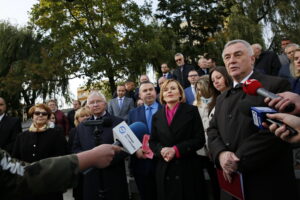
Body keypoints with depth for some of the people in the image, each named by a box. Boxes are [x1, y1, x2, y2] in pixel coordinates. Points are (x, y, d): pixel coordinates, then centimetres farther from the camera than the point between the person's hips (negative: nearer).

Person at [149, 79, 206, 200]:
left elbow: (199, 139, -7)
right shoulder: (157, 116, 8)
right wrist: (161, 150, -13)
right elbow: (152, 141, 8)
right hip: (164, 170, 3)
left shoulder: (191, 111, -1)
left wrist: (176, 150, -17)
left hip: (188, 168, -2)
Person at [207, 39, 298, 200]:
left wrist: (239, 161, -18)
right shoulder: (222, 98, 12)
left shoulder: (276, 85, -8)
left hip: (268, 184, -5)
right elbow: (212, 130, 7)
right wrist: (221, 153, -13)